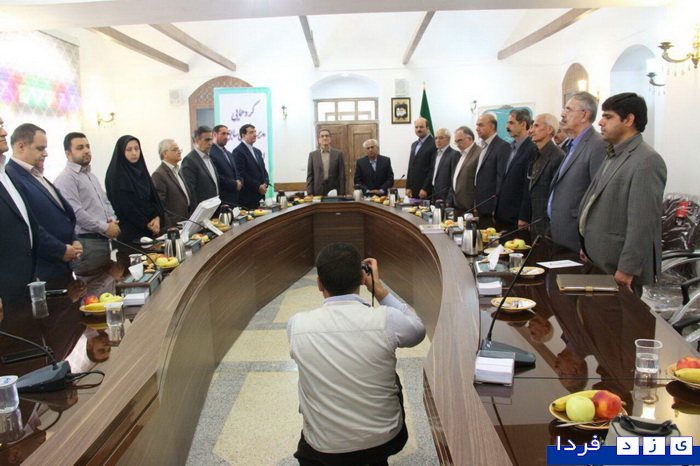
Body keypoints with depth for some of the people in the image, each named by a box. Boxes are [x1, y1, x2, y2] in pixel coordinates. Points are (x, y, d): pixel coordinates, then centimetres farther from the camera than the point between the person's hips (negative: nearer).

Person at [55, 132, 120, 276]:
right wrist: (105, 227, -14)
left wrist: (112, 220, 3)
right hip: (85, 242, -9)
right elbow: (76, 212, -19)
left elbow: (105, 202, 24)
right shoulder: (66, 178, -10)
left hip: (103, 240, 9)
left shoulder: (91, 175, 20)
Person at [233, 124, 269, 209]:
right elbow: (241, 174, -14)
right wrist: (258, 186, -14)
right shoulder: (238, 151, -7)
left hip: (260, 196, 7)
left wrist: (265, 183, 0)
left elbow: (263, 170, 20)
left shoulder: (258, 151, 19)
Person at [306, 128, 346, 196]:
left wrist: (341, 194, -5)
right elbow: (309, 175, 5)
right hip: (318, 192, 0)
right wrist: (310, 194, -4)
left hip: (334, 192, 0)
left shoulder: (338, 154, 5)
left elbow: (342, 175, 2)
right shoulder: (312, 154, 7)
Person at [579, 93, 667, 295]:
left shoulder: (647, 161, -16)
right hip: (597, 263, 9)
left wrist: (627, 270, -21)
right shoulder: (614, 155, 15)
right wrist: (586, 246, 19)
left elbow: (643, 223, -21)